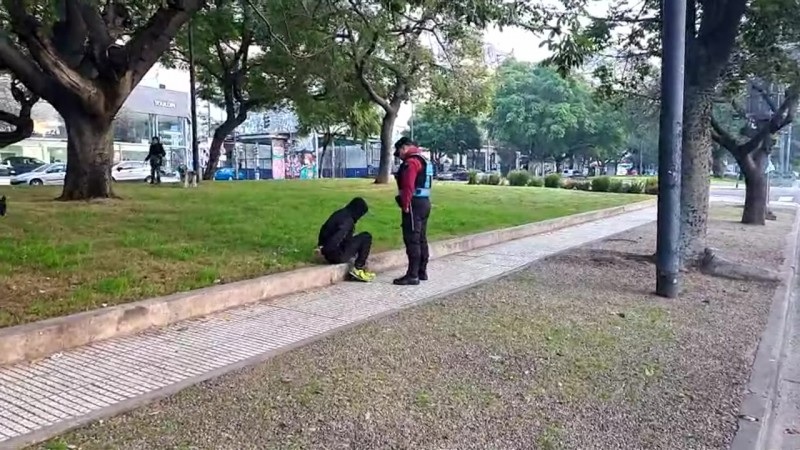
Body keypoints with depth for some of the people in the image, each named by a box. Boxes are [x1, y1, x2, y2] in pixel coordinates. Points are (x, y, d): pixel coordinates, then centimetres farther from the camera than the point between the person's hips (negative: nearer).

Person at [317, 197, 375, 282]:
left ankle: (359, 268, 20)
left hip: (328, 255, 9)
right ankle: (358, 268, 2)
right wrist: (324, 251, -18)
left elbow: (324, 229, 19)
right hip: (339, 256, -9)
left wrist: (321, 245, 19)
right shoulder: (348, 220, -17)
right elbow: (338, 237, -27)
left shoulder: (339, 214, 10)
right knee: (366, 237, -2)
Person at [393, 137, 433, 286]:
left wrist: (405, 205, -17)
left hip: (414, 204, -10)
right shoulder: (424, 160, 19)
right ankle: (422, 271, 20)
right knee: (421, 239, 14)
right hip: (424, 202, 10)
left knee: (412, 240, -8)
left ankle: (413, 275, -8)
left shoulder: (411, 161, -13)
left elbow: (408, 186, -22)